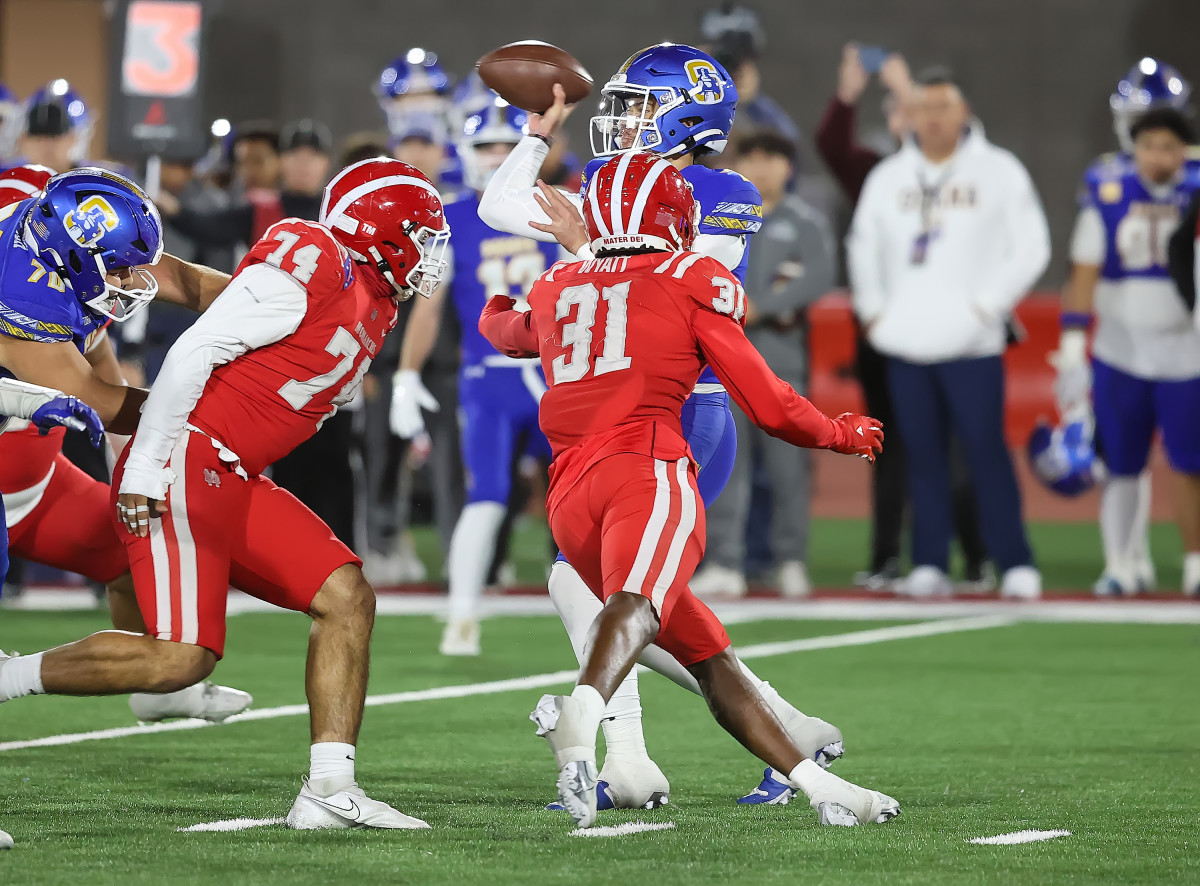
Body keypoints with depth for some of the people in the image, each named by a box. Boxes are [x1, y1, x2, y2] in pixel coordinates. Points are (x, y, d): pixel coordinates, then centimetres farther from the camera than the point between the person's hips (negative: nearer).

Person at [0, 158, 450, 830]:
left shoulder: (374, 306, 17)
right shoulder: (315, 263, -13)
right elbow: (196, 351, -16)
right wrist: (145, 469, -18)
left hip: (236, 481, 10)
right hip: (185, 467, -10)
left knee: (347, 598, 1)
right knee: (180, 658, -17)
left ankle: (330, 791, 0)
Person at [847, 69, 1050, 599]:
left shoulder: (998, 172, 2)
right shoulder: (888, 177, 13)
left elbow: (1030, 247, 0)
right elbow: (863, 246, 24)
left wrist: (987, 305, -7)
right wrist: (873, 310, 13)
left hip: (971, 343, -4)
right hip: (906, 345, 4)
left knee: (985, 451, -9)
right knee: (922, 455, 3)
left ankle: (1015, 564, -5)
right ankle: (929, 564, 7)